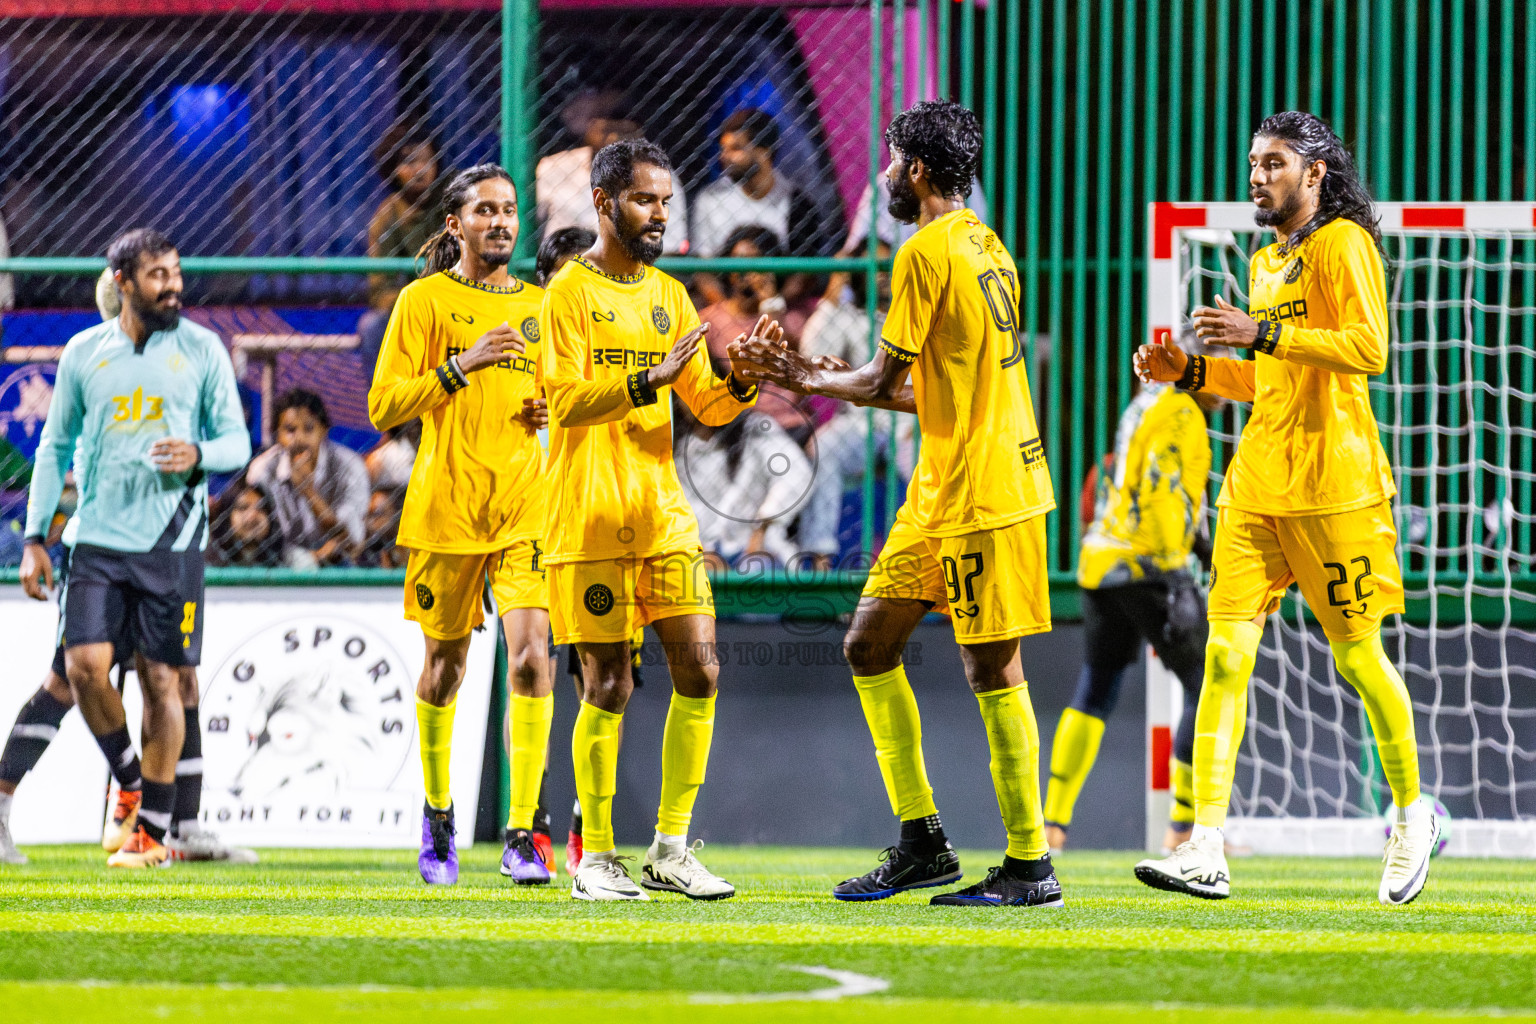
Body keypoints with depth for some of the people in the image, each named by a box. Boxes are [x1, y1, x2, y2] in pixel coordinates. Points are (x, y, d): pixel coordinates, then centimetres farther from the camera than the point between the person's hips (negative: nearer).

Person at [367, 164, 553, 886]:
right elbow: (383, 407, -4)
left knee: (530, 656, -14)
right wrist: (461, 366, -15)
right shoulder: (425, 299, 2)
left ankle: (521, 834, -13)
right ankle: (437, 811, 32)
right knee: (445, 666, 8)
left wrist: (551, 408, 3)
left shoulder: (538, 306, 13)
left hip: (524, 502, 2)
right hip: (445, 503, -2)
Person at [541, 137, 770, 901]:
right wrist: (652, 378, -25)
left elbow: (707, 406, 15)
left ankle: (670, 851, 7)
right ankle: (596, 856, 6)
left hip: (663, 514, 6)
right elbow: (566, 400, -15)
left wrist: (744, 379, -5)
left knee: (698, 671, -2)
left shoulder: (668, 295, 15)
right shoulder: (571, 291, -4)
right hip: (590, 517, -6)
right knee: (608, 685, -4)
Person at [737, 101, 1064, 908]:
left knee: (990, 668, -5)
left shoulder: (927, 252, -13)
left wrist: (812, 381, 7)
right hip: (943, 490, 10)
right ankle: (920, 843, 13)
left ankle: (1029, 865, 0)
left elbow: (884, 382, -12)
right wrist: (817, 380, 23)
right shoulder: (985, 247, 16)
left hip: (981, 491, -10)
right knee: (871, 644, 11)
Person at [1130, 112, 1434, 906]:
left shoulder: (1343, 244, -6)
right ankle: (1206, 849, -13)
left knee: (1357, 654, 3)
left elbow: (1367, 349, -19)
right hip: (1257, 479, 7)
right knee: (1225, 652, -6)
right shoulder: (1267, 261, 19)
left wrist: (1261, 333, -23)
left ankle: (1412, 816, 25)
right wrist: (1192, 372, 13)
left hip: (1332, 483, -7)